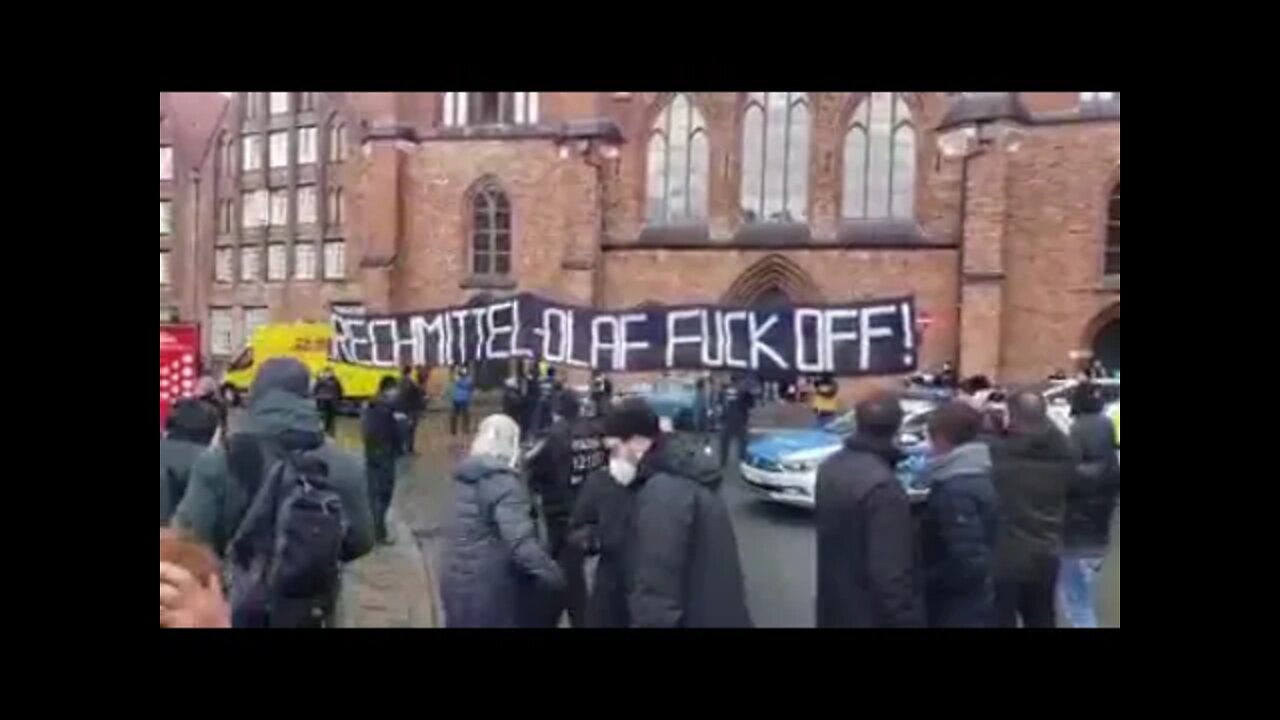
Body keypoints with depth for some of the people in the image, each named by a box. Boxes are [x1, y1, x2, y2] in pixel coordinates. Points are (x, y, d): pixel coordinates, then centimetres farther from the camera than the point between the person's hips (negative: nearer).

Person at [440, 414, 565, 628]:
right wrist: (551, 574, -26)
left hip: (457, 580, 8)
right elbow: (520, 539, -28)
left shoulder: (469, 475, 9)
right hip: (487, 586, -8)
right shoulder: (501, 480, -18)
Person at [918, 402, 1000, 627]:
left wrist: (927, 579, -15)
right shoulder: (976, 477, 7)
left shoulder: (955, 489, -24)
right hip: (973, 608, 10)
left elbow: (966, 562, -30)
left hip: (959, 613, -10)